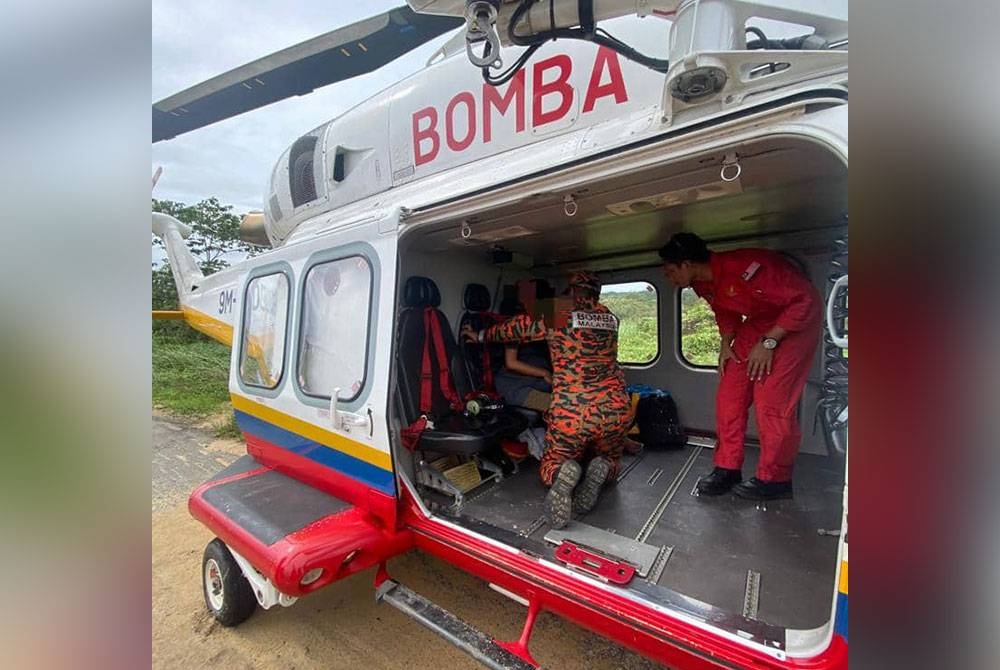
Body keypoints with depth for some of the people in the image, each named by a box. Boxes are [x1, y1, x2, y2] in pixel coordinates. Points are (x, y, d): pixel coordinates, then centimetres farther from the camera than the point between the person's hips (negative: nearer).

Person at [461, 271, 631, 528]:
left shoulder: (556, 319, 1)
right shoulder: (610, 318, 11)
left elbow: (517, 328, 14)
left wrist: (481, 336, 30)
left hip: (570, 414, -3)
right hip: (616, 410, 3)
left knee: (551, 465, 23)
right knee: (608, 459, 32)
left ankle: (564, 474, -14)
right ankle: (600, 470, -5)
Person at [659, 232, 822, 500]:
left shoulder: (742, 267, -32)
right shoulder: (702, 284, -5)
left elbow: (804, 300, -26)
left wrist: (768, 342, -26)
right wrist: (726, 343, -1)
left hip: (797, 319, -8)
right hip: (757, 322, 8)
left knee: (771, 402, -13)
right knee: (729, 395, 0)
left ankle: (774, 480, 6)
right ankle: (727, 470, 10)